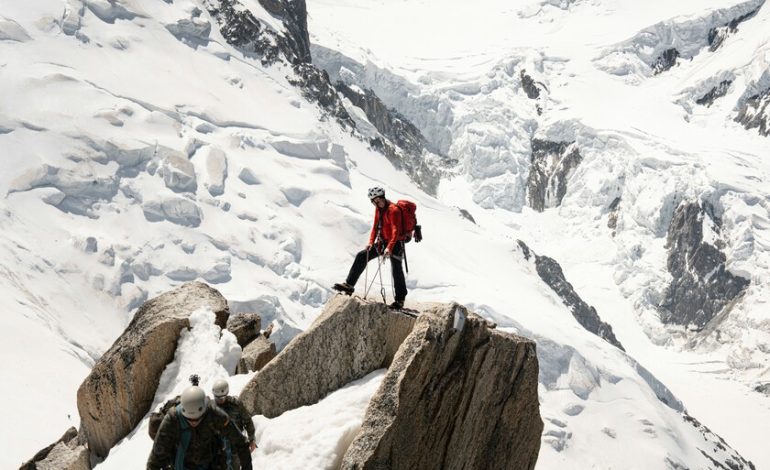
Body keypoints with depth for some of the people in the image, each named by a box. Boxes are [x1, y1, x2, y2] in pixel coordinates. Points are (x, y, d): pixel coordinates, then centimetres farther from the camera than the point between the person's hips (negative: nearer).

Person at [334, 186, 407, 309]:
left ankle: (400, 299, -6)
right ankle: (349, 285, 7)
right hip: (381, 242, 8)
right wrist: (371, 242, 0)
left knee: (396, 269, -13)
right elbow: (375, 226, 14)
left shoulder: (393, 210, -19)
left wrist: (389, 248, -37)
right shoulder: (378, 209, 7)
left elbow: (395, 231, -27)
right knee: (361, 256, 4)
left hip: (395, 243, -8)